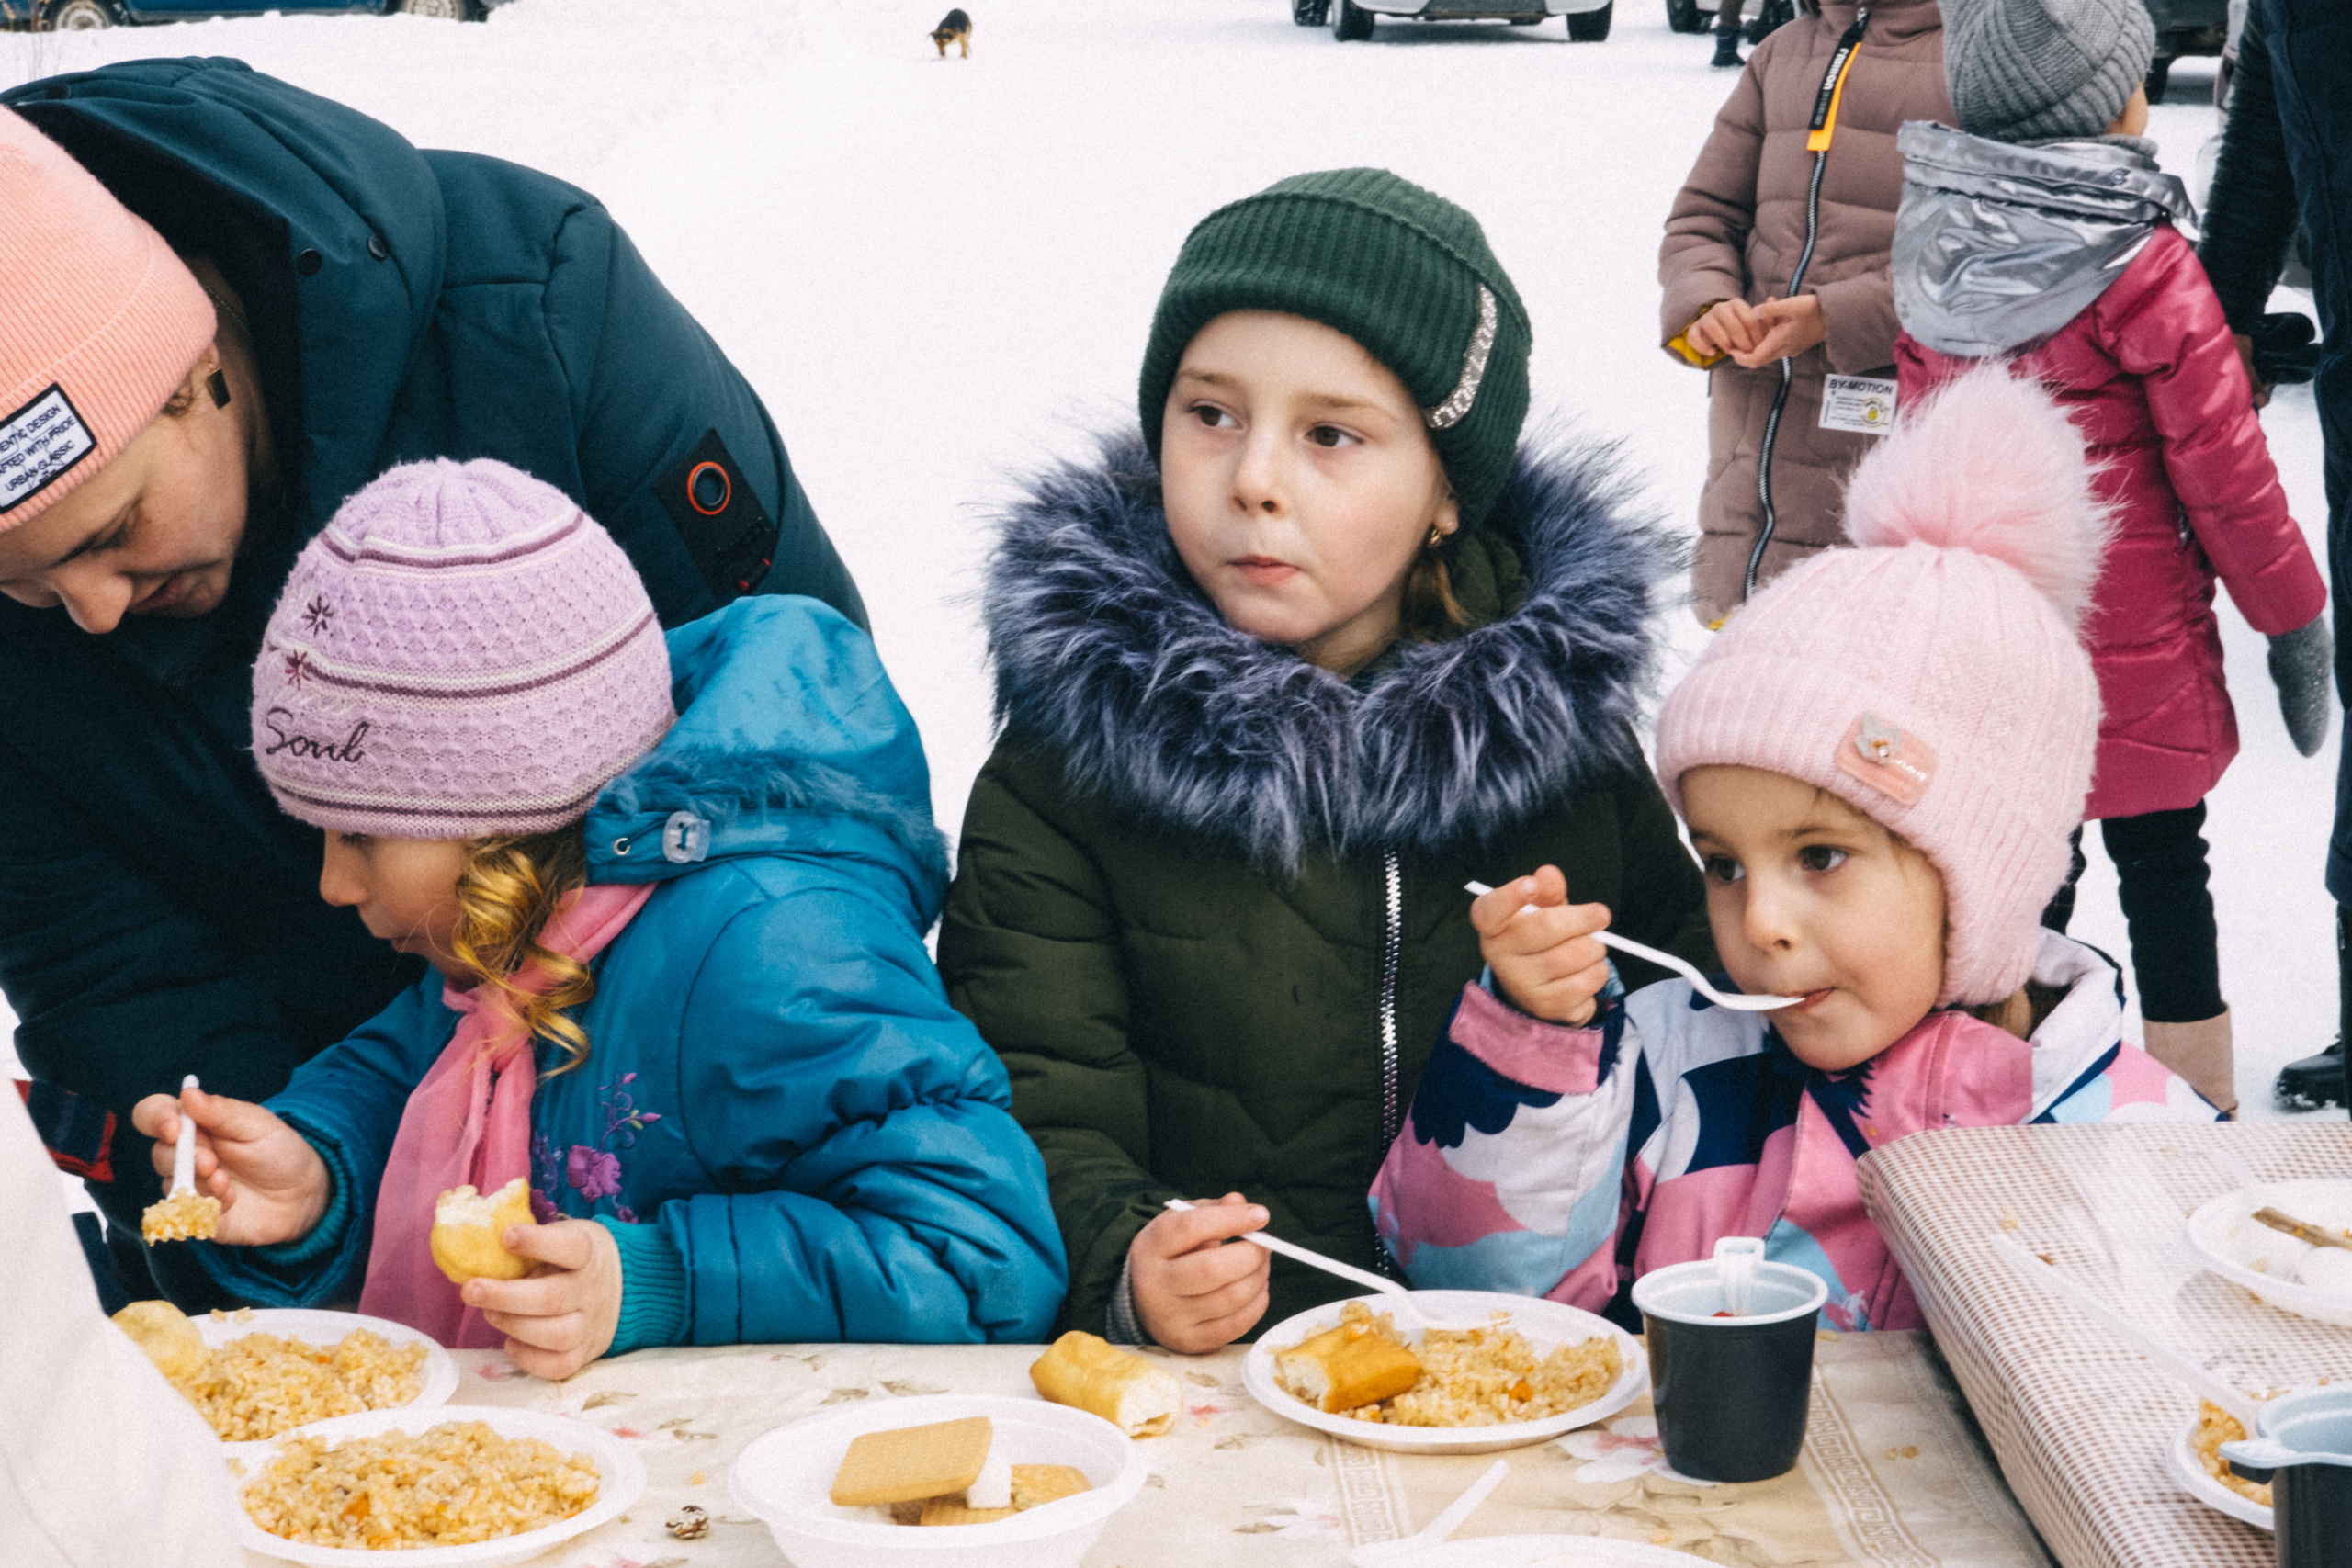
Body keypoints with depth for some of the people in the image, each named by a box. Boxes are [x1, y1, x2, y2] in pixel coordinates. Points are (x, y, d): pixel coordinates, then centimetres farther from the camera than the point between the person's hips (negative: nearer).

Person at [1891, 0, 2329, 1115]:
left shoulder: (1934, 246, -1)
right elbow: (2221, 467, -13)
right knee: (2163, 875, 9)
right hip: (2129, 641, -4)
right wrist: (2293, 615, 0)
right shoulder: (2144, 269, -18)